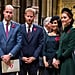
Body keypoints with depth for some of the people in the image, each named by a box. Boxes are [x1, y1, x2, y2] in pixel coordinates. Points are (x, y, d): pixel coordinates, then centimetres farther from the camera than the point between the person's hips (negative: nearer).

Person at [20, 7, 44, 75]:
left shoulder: (39, 29, 4)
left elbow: (41, 44, 1)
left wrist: (34, 57, -7)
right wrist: (22, 57, -8)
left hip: (33, 60, 1)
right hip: (21, 60, 0)